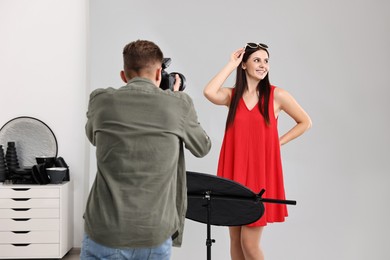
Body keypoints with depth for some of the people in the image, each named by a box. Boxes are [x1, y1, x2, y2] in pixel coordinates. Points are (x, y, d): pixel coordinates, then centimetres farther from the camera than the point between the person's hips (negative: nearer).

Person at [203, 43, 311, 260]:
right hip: (234, 174, 3)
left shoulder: (277, 95, -1)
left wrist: (278, 142, 0)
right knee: (235, 240, 11)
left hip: (261, 174, -3)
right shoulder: (232, 95, 4)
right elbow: (209, 92, -18)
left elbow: (305, 122, 8)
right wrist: (231, 65, -7)